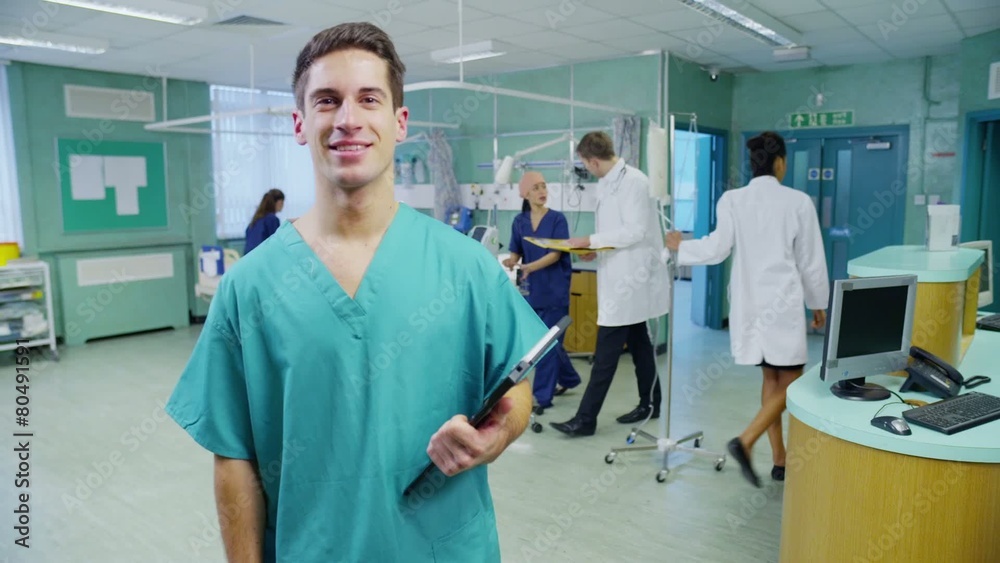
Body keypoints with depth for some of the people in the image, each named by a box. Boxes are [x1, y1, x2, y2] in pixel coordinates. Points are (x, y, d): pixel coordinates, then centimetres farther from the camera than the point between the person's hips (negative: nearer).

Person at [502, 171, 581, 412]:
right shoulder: (519, 221, 4)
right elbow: (516, 252, 6)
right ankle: (568, 378, 37)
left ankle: (543, 396, 4)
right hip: (532, 288, 5)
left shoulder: (557, 218, -7)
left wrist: (530, 267, -28)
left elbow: (558, 252, -15)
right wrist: (511, 262, -18)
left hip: (554, 288, -5)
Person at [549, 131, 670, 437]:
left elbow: (636, 231, -21)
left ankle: (585, 419, -2)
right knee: (637, 344, 18)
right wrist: (597, 250, 3)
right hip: (621, 276, 9)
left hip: (629, 278, -9)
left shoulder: (634, 181, -16)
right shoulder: (607, 183, 11)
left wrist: (591, 240, -17)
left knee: (606, 352, -7)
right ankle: (649, 404, 30)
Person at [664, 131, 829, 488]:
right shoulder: (799, 202, -6)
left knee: (771, 377, 16)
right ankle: (746, 441, -12)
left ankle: (779, 459, 21)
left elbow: (718, 249, -6)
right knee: (790, 380, 6)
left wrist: (681, 248, 10)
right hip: (783, 302, -4)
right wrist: (818, 304, 12)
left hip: (749, 303, 4)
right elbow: (811, 260, 0)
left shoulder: (732, 200, -2)